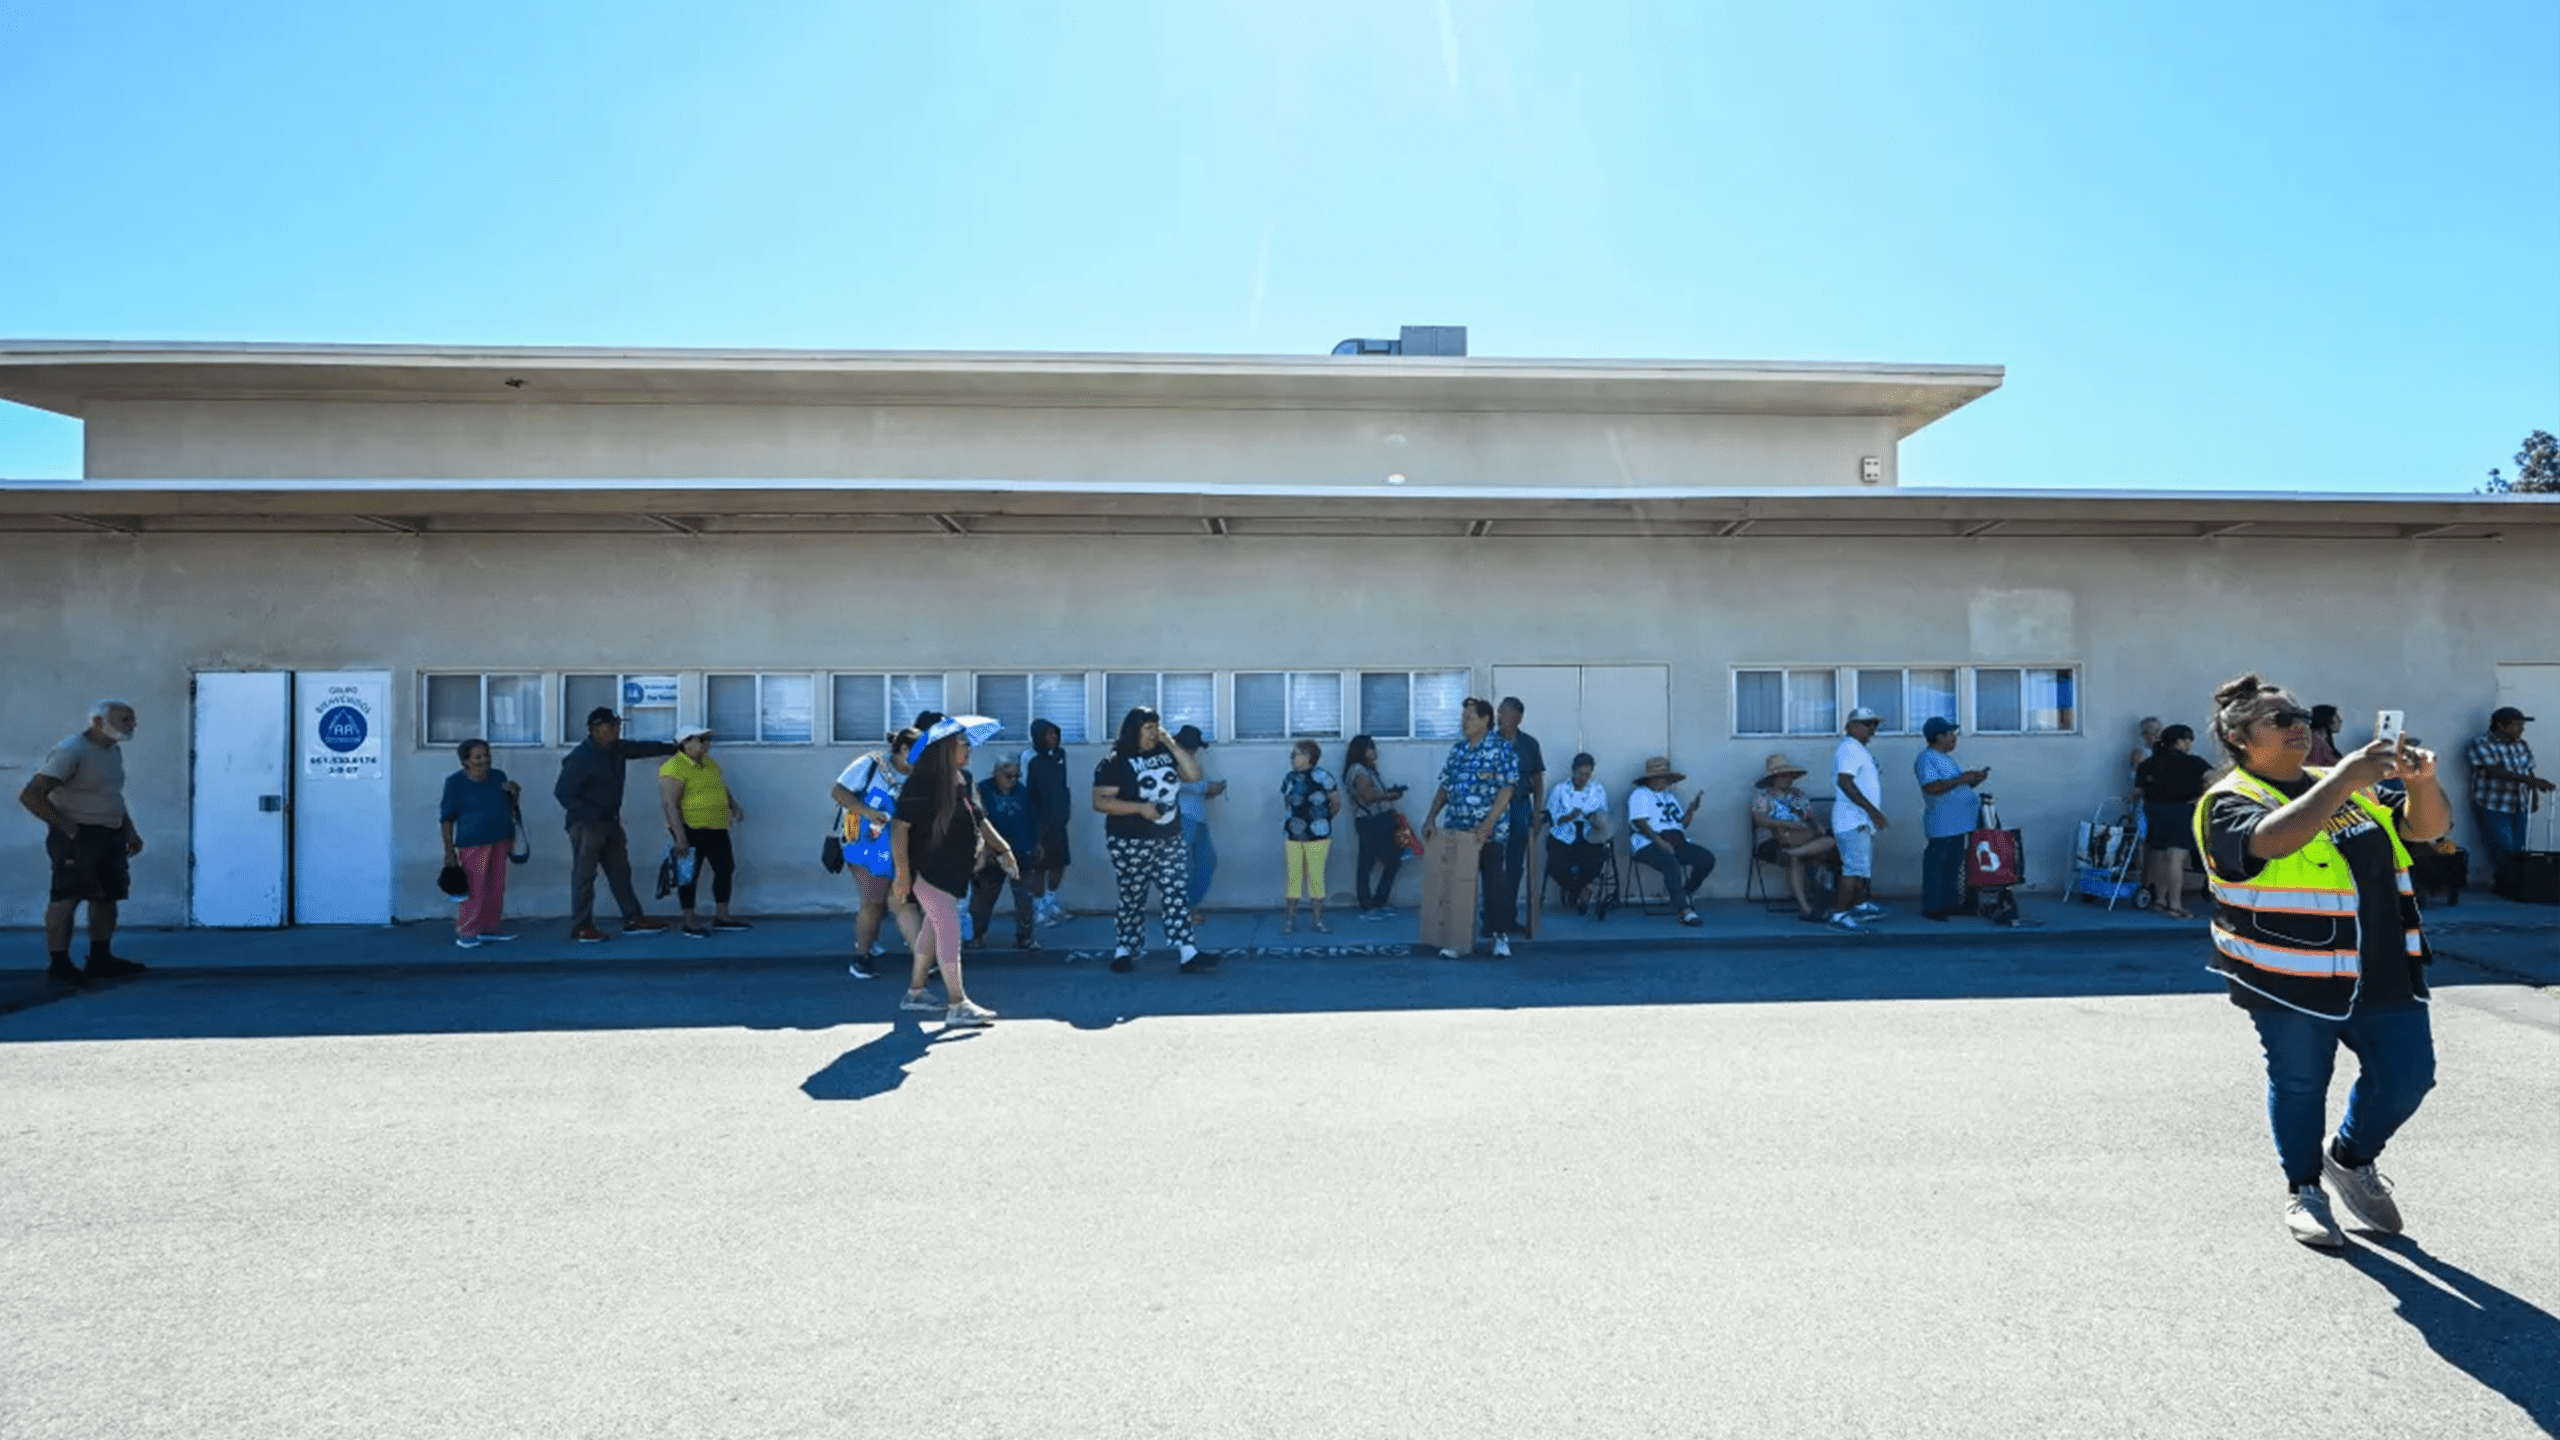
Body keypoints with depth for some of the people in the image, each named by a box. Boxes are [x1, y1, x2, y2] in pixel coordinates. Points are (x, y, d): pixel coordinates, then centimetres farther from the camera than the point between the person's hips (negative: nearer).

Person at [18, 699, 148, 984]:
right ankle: (58, 965, -1)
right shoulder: (70, 751, -17)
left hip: (111, 834, 9)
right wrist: (66, 827, -20)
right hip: (78, 836, -9)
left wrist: (130, 831, 17)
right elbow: (30, 796, -20)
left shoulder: (113, 751, 11)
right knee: (67, 897, -5)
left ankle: (101, 959, 19)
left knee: (107, 896, 11)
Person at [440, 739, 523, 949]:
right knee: (476, 890, -7)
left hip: (501, 840, 5)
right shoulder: (456, 782, -6)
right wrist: (449, 851, -9)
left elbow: (509, 809, 18)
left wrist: (514, 794, -4)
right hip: (473, 843, -5)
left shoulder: (499, 776, 8)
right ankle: (464, 933, 3)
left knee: (496, 889, 8)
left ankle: (488, 929, 17)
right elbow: (447, 819, -5)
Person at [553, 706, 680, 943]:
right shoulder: (580, 758, -19)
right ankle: (581, 927, 4)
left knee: (621, 872, 12)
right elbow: (562, 792, -19)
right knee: (584, 876, -3)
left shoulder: (616, 748, 4)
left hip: (610, 822, 9)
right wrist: (589, 814, -23)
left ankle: (633, 920, 18)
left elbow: (643, 748, 21)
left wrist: (675, 748, 23)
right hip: (587, 825, -9)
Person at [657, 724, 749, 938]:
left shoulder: (710, 763, 13)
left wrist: (734, 806, 6)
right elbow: (669, 804, -20)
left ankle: (722, 916, 22)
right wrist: (680, 836, -24)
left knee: (726, 868, 11)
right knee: (690, 874, 2)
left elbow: (722, 787, 25)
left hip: (717, 828, 8)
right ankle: (690, 921, 12)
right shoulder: (674, 768, -15)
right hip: (691, 830, -8)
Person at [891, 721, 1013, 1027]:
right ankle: (957, 1005, -9)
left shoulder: (961, 782, 7)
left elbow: (978, 819, 18)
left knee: (935, 928, 16)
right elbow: (900, 827, -21)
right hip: (927, 869, -9)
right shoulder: (921, 784, -19)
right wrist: (902, 873, -25)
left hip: (952, 870, 9)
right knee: (949, 931, -11)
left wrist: (1002, 849, 12)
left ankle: (915, 993, 29)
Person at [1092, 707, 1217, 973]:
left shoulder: (1165, 753, 7)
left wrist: (1172, 744, -4)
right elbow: (1100, 801, -15)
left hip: (1170, 840, 5)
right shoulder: (1116, 762, -10)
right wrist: (1140, 807, -23)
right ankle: (1123, 952, 22)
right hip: (1132, 843, -5)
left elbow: (1195, 775, 1)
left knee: (1177, 895, -1)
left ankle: (1188, 954, -4)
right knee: (1132, 899, 6)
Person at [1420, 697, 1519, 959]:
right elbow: (1445, 787, 14)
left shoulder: (1502, 749, -8)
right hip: (1457, 830, 5)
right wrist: (1431, 817, 2)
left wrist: (1487, 825, -21)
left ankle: (1501, 937, 12)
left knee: (1493, 884, 0)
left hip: (1489, 831, -5)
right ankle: (1457, 938, 12)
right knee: (1456, 884, 5)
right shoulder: (1457, 750, 10)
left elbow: (1506, 791, -13)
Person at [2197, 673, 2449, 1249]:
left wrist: (2422, 781, -9)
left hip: (2384, 972, 6)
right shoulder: (2230, 801, -11)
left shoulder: (2341, 786, 14)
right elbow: (2272, 840, -31)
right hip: (2293, 979, -6)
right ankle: (2304, 1190, 27)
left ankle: (2351, 1158, 36)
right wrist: (2343, 782, -36)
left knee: (2407, 1077, 10)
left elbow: (2424, 827, 12)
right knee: (2299, 1087, 6)